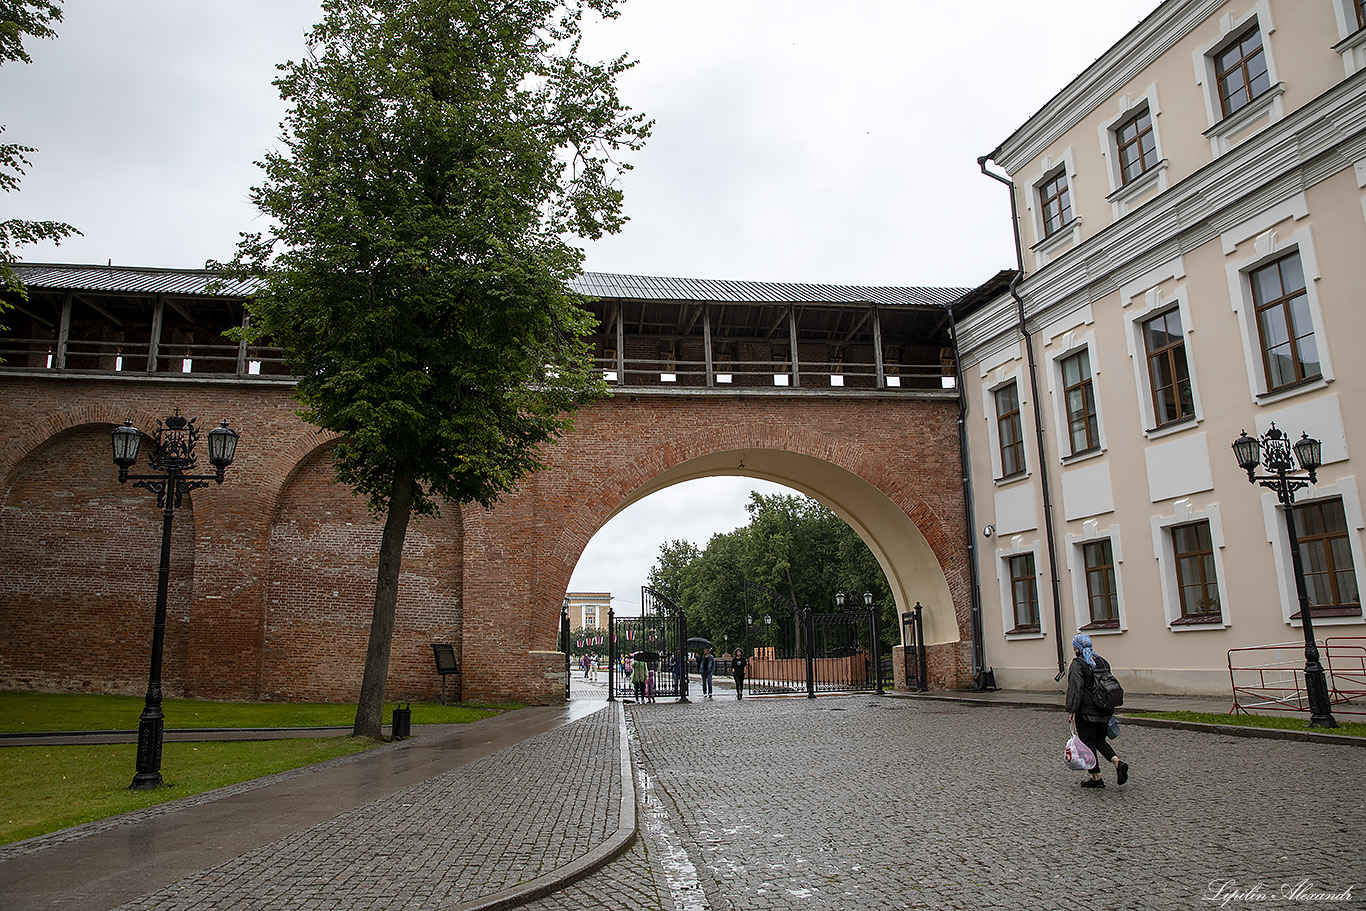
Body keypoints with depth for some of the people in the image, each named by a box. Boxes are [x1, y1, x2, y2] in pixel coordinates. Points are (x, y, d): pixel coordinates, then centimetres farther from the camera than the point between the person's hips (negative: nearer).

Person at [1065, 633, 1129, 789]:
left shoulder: (1077, 664, -12)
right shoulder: (1102, 662, 9)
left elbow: (1075, 689, -17)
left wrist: (1071, 711, -13)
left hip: (1086, 711, -7)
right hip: (1104, 711, 7)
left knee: (1088, 742, 3)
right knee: (1100, 741, 18)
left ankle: (1096, 777, 7)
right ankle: (1117, 762, -5)